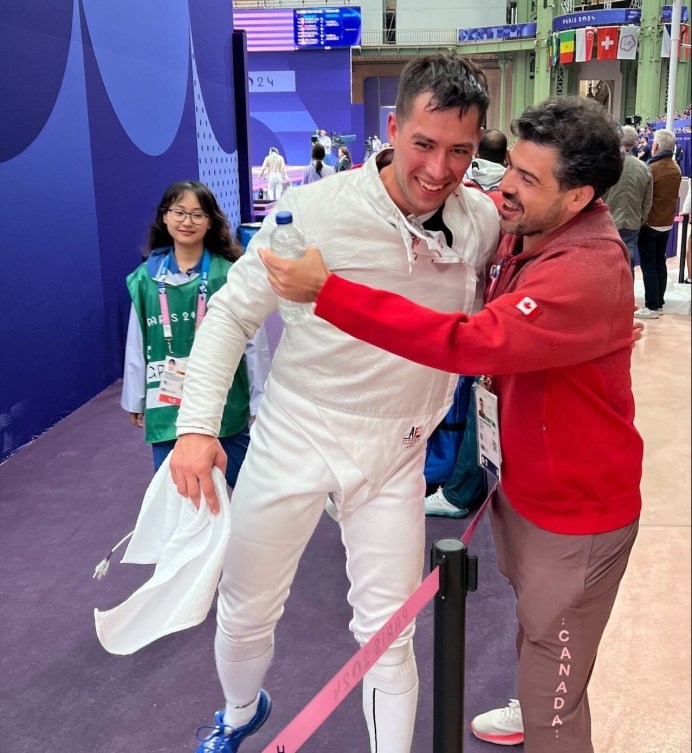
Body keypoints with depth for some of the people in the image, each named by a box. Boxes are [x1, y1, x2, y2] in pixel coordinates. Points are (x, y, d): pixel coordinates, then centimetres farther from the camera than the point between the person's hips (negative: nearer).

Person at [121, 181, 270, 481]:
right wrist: (135, 400, 13)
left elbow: (253, 340, -6)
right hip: (166, 408, 3)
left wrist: (259, 401, -1)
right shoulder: (146, 278, 0)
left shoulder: (231, 274, -11)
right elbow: (137, 344, 8)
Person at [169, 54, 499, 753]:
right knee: (244, 614, 17)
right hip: (293, 438, -1)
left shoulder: (483, 222, -7)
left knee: (388, 634, 8)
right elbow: (231, 312, -9)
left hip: (395, 454, 2)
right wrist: (197, 423, -18)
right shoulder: (316, 210, -18)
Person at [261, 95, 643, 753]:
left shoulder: (589, 274, -33)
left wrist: (326, 291, -42)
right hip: (520, 482, 9)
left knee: (553, 693, 7)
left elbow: (472, 344, -44)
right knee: (531, 619, 32)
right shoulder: (518, 228, -5)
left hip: (574, 509, -9)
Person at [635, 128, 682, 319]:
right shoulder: (676, 169, 4)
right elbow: (672, 195, 12)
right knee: (660, 262, 13)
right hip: (667, 222, 7)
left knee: (648, 265, -4)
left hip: (650, 223, -7)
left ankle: (652, 307, -5)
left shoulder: (652, 168, -17)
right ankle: (659, 303, 17)